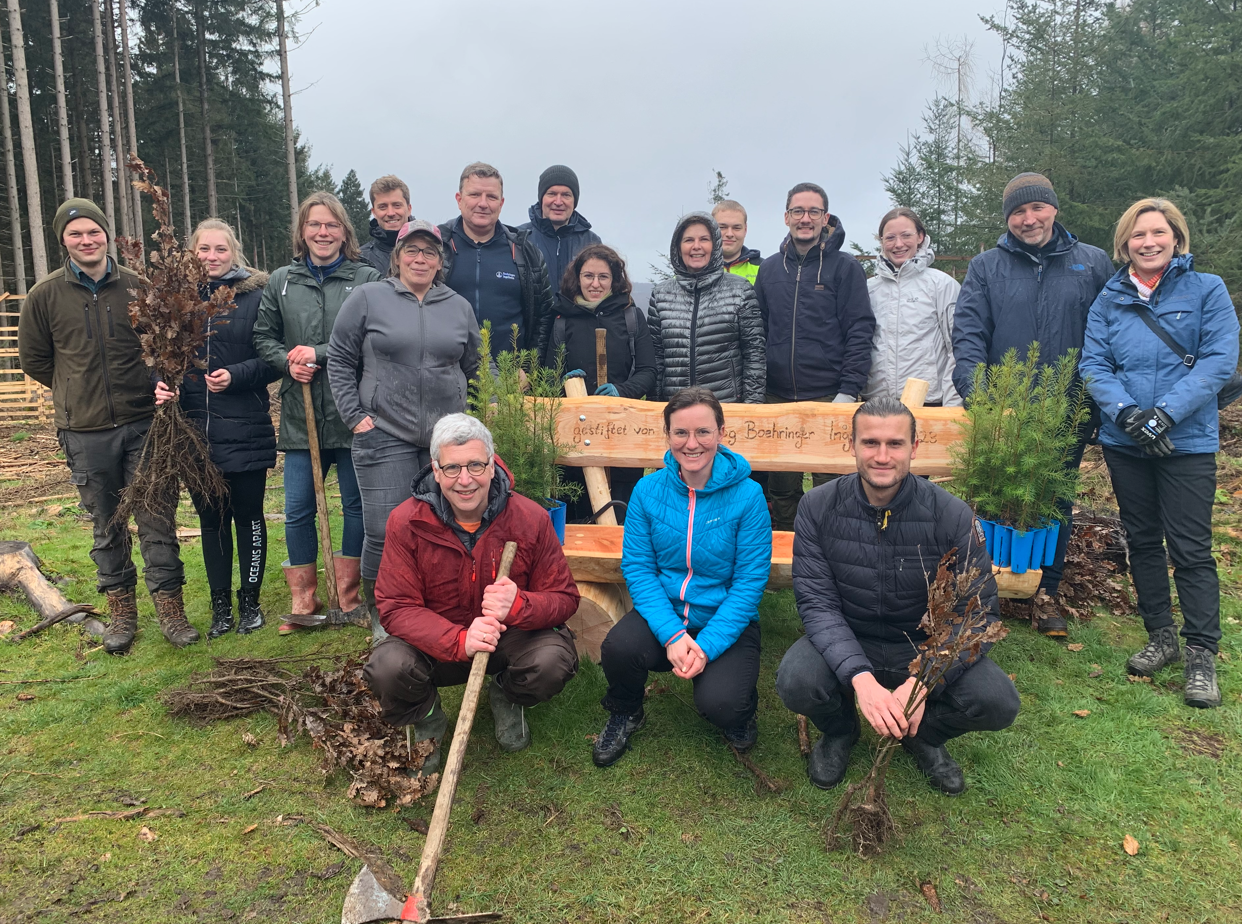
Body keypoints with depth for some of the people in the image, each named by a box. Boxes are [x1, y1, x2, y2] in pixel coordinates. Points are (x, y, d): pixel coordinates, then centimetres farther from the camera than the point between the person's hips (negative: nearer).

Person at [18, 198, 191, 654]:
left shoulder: (137, 286, -1)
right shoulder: (46, 295, 1)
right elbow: (33, 358, 13)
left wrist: (158, 387, -3)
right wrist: (76, 391, 10)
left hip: (143, 424, -1)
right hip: (85, 432, 1)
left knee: (157, 521, 1)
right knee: (107, 528, 11)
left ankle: (169, 607, 12)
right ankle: (121, 611, 24)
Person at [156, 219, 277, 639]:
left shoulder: (255, 295, -2)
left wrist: (235, 376, -18)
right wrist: (161, 384, -8)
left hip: (245, 430, -3)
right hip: (195, 427, 3)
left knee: (248, 515, 7)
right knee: (211, 517, 12)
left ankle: (250, 603, 22)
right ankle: (221, 607, 24)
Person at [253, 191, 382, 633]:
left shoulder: (367, 278, -1)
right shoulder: (281, 281, 10)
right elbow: (263, 337, 13)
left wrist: (319, 354, -13)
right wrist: (288, 362, -7)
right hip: (300, 416, 3)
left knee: (357, 505, 8)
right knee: (298, 510, 6)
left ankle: (350, 595, 24)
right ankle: (303, 599, 22)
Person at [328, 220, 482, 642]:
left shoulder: (459, 306, 13)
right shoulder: (367, 298, 4)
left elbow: (473, 367, 21)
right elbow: (340, 358, 6)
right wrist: (354, 415, -1)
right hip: (384, 435, -3)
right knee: (385, 532, -4)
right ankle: (381, 618, 15)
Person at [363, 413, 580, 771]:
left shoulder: (531, 518, -15)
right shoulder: (406, 522, -15)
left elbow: (564, 597, -10)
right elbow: (396, 607, -17)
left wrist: (517, 605, -35)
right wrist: (459, 641, -36)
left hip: (510, 638, 0)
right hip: (435, 643, 0)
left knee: (554, 660, -30)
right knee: (387, 667, -30)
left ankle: (507, 699, 10)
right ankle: (427, 720, 8)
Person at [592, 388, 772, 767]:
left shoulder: (747, 496, -12)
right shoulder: (648, 490, -5)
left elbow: (750, 581, -12)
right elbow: (637, 567, -6)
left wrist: (707, 646, -21)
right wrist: (671, 634, -20)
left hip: (727, 621, -2)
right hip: (664, 612, 2)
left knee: (719, 704, -26)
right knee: (618, 649, -28)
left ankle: (740, 709, 16)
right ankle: (624, 714, 8)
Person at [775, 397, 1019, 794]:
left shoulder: (952, 515, -15)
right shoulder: (818, 507, -14)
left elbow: (980, 613, -15)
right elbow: (817, 603, -17)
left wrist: (921, 682, -29)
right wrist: (860, 678, -33)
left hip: (925, 649, 1)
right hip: (846, 645, 0)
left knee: (999, 703, -24)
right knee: (795, 682, -30)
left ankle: (924, 735, 12)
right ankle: (839, 730, 9)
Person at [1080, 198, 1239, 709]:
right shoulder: (1109, 299, 6)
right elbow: (1093, 364, -1)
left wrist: (1164, 412, -20)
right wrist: (1126, 412, -18)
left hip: (1188, 442, -3)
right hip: (1124, 442, 3)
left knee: (1190, 548, -3)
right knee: (1143, 542, 12)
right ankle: (1160, 636, 26)